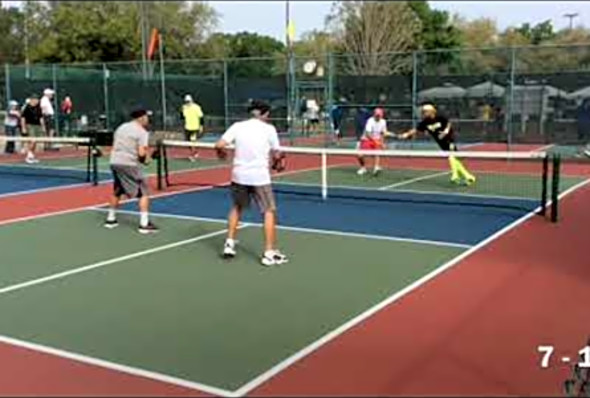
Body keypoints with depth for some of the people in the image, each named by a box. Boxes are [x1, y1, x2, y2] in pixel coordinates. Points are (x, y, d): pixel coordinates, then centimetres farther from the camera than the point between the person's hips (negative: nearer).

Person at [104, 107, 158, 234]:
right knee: (144, 192, -1)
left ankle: (111, 219, 34)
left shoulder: (121, 127, 16)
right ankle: (144, 223, -7)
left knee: (117, 191, 25)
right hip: (130, 165, -8)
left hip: (115, 162, 8)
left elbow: (114, 146, 18)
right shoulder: (142, 132, -7)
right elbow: (141, 153, -16)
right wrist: (146, 159, 4)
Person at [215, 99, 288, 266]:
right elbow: (276, 155, 0)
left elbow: (219, 145, -5)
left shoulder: (237, 126, 2)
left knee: (237, 208, 25)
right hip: (259, 176, -3)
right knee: (269, 212, 6)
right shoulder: (269, 128, -3)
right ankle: (269, 253, 2)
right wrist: (276, 162, 22)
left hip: (239, 175, 4)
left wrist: (222, 152, 17)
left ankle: (229, 243, 24)